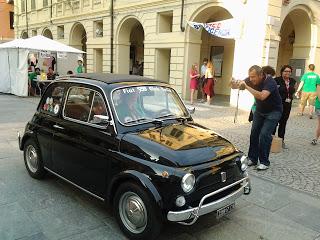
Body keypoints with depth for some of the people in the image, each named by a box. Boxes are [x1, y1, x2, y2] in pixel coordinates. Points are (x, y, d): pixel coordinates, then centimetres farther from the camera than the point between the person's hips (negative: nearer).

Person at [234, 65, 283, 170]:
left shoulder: (270, 82, -29)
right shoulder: (251, 80, -11)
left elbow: (262, 96, -45)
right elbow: (236, 86, -8)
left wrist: (246, 86, -45)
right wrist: (234, 83, -33)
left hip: (273, 111, -6)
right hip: (259, 110, 6)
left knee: (264, 135, -14)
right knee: (254, 133, 1)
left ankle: (264, 162, -2)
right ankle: (252, 159, 11)